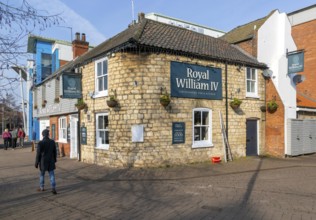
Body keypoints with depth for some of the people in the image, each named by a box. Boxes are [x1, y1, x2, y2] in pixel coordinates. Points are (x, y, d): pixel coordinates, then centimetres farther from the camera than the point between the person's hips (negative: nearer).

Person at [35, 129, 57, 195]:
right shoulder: (52, 142, -4)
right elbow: (55, 152, 4)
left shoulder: (40, 143, -14)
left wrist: (36, 163, 0)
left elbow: (38, 154, -10)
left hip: (43, 162, -2)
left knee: (42, 175, 15)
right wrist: (55, 160, 16)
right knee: (52, 175, 5)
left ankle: (41, 187, 27)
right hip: (51, 161, 2)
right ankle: (53, 188, -1)